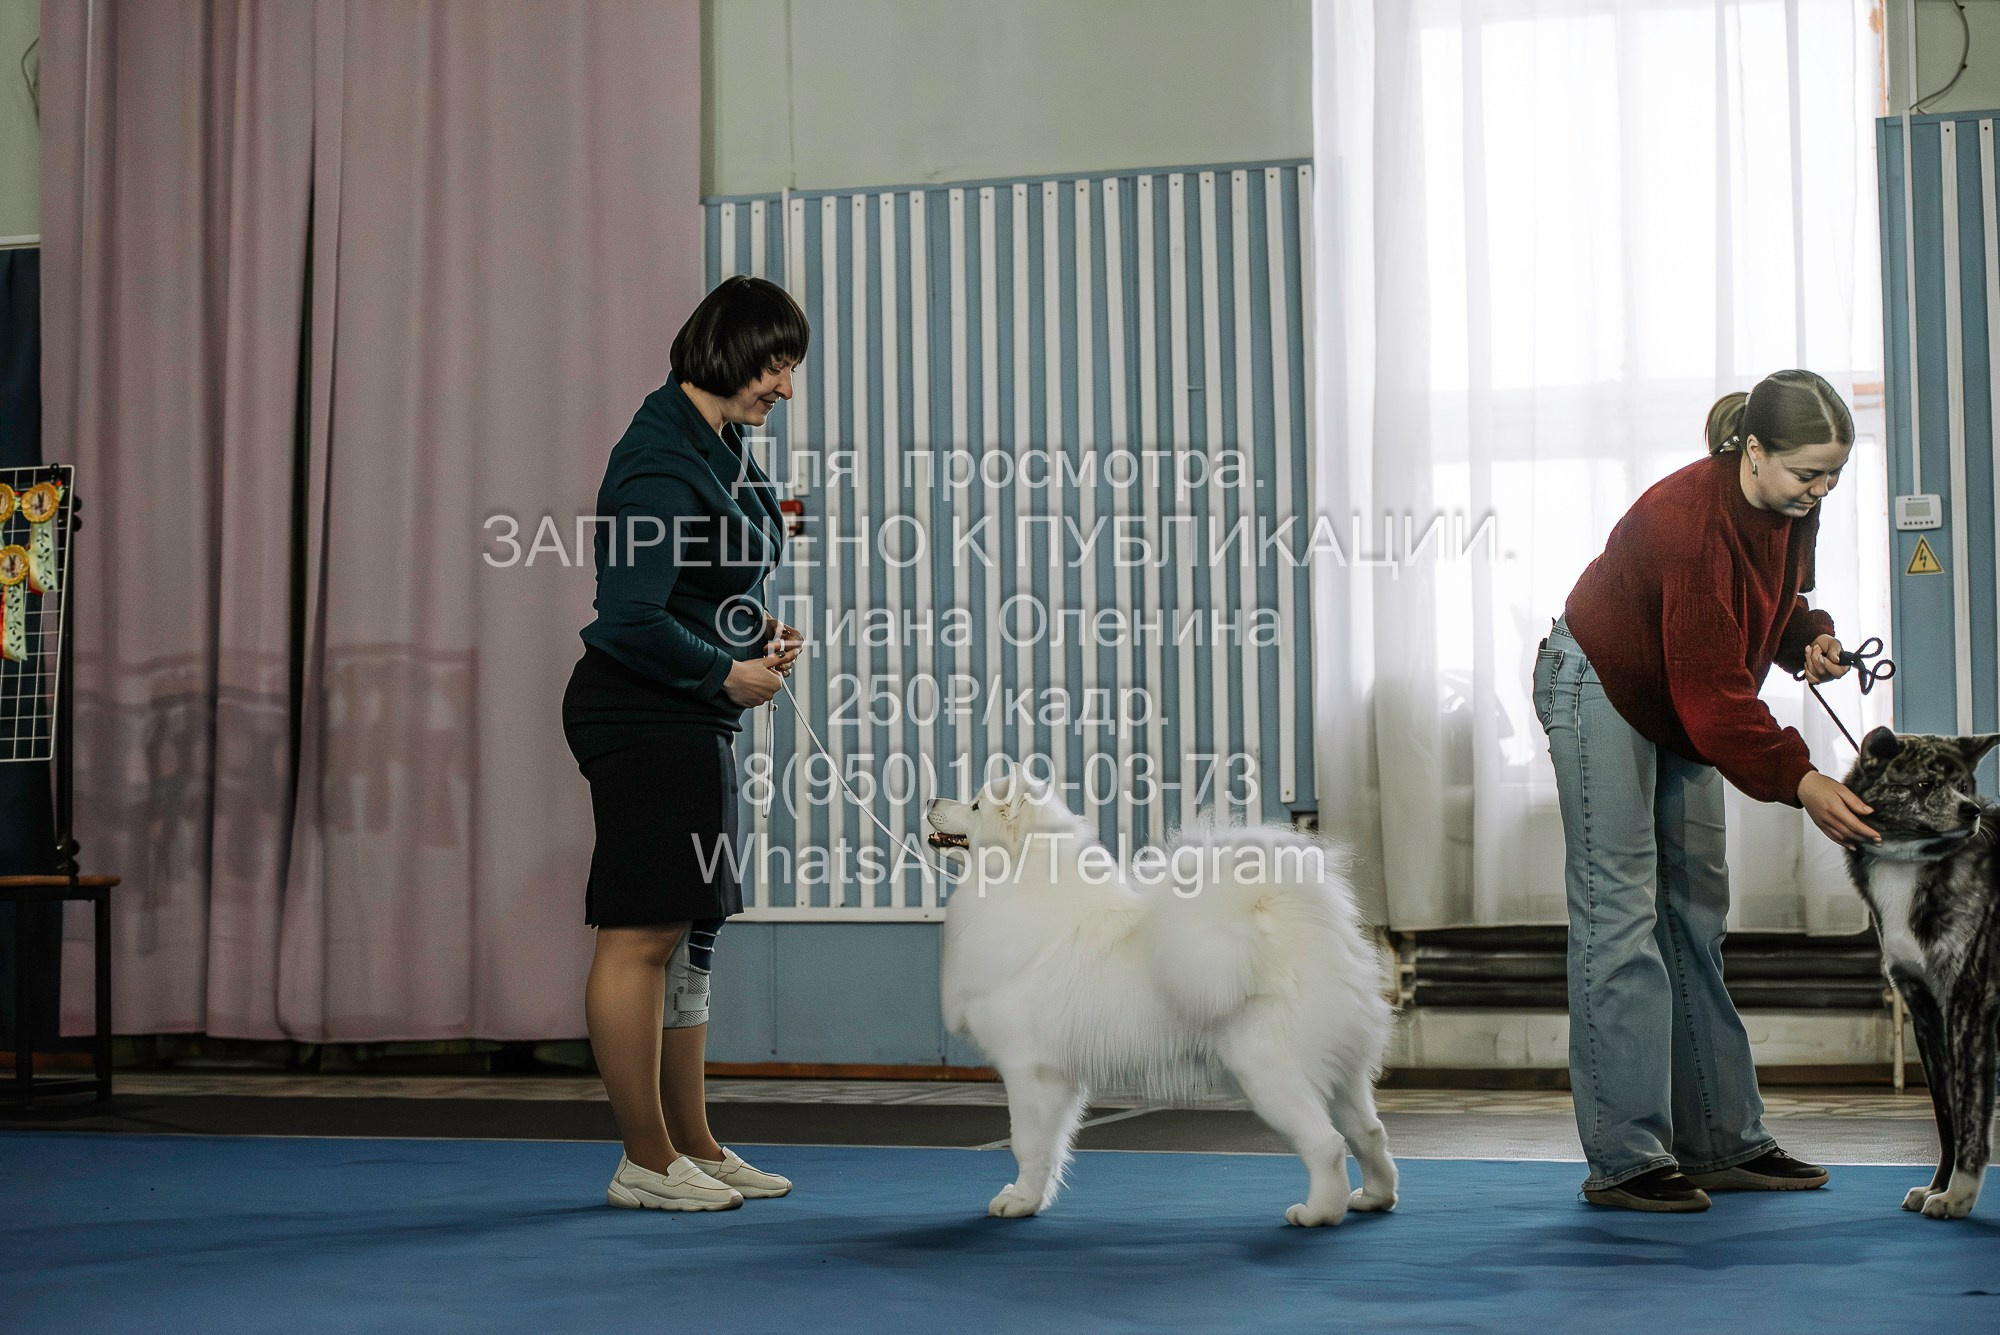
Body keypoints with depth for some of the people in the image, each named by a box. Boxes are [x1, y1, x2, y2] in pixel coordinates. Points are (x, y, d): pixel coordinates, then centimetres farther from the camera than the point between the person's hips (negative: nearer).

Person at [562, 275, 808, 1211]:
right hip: (645, 720, -11)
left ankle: (692, 1145, 22)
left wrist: (756, 632, 9)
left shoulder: (715, 447, 13)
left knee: (689, 936, 14)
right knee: (644, 934, -5)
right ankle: (647, 1161, 2)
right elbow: (631, 620, -23)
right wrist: (729, 673, -13)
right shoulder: (663, 460, -18)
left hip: (691, 722, 11)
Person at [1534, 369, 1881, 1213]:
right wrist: (1799, 782, -38)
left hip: (1681, 707, 9)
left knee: (1697, 913, 7)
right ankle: (1624, 1160, -12)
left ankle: (1724, 1144, 11)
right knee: (1620, 914, -12)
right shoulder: (1689, 523, -32)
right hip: (1600, 691, -9)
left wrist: (1809, 638, -8)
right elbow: (1713, 693, -34)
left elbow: (1774, 605, 14)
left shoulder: (1789, 509, -7)